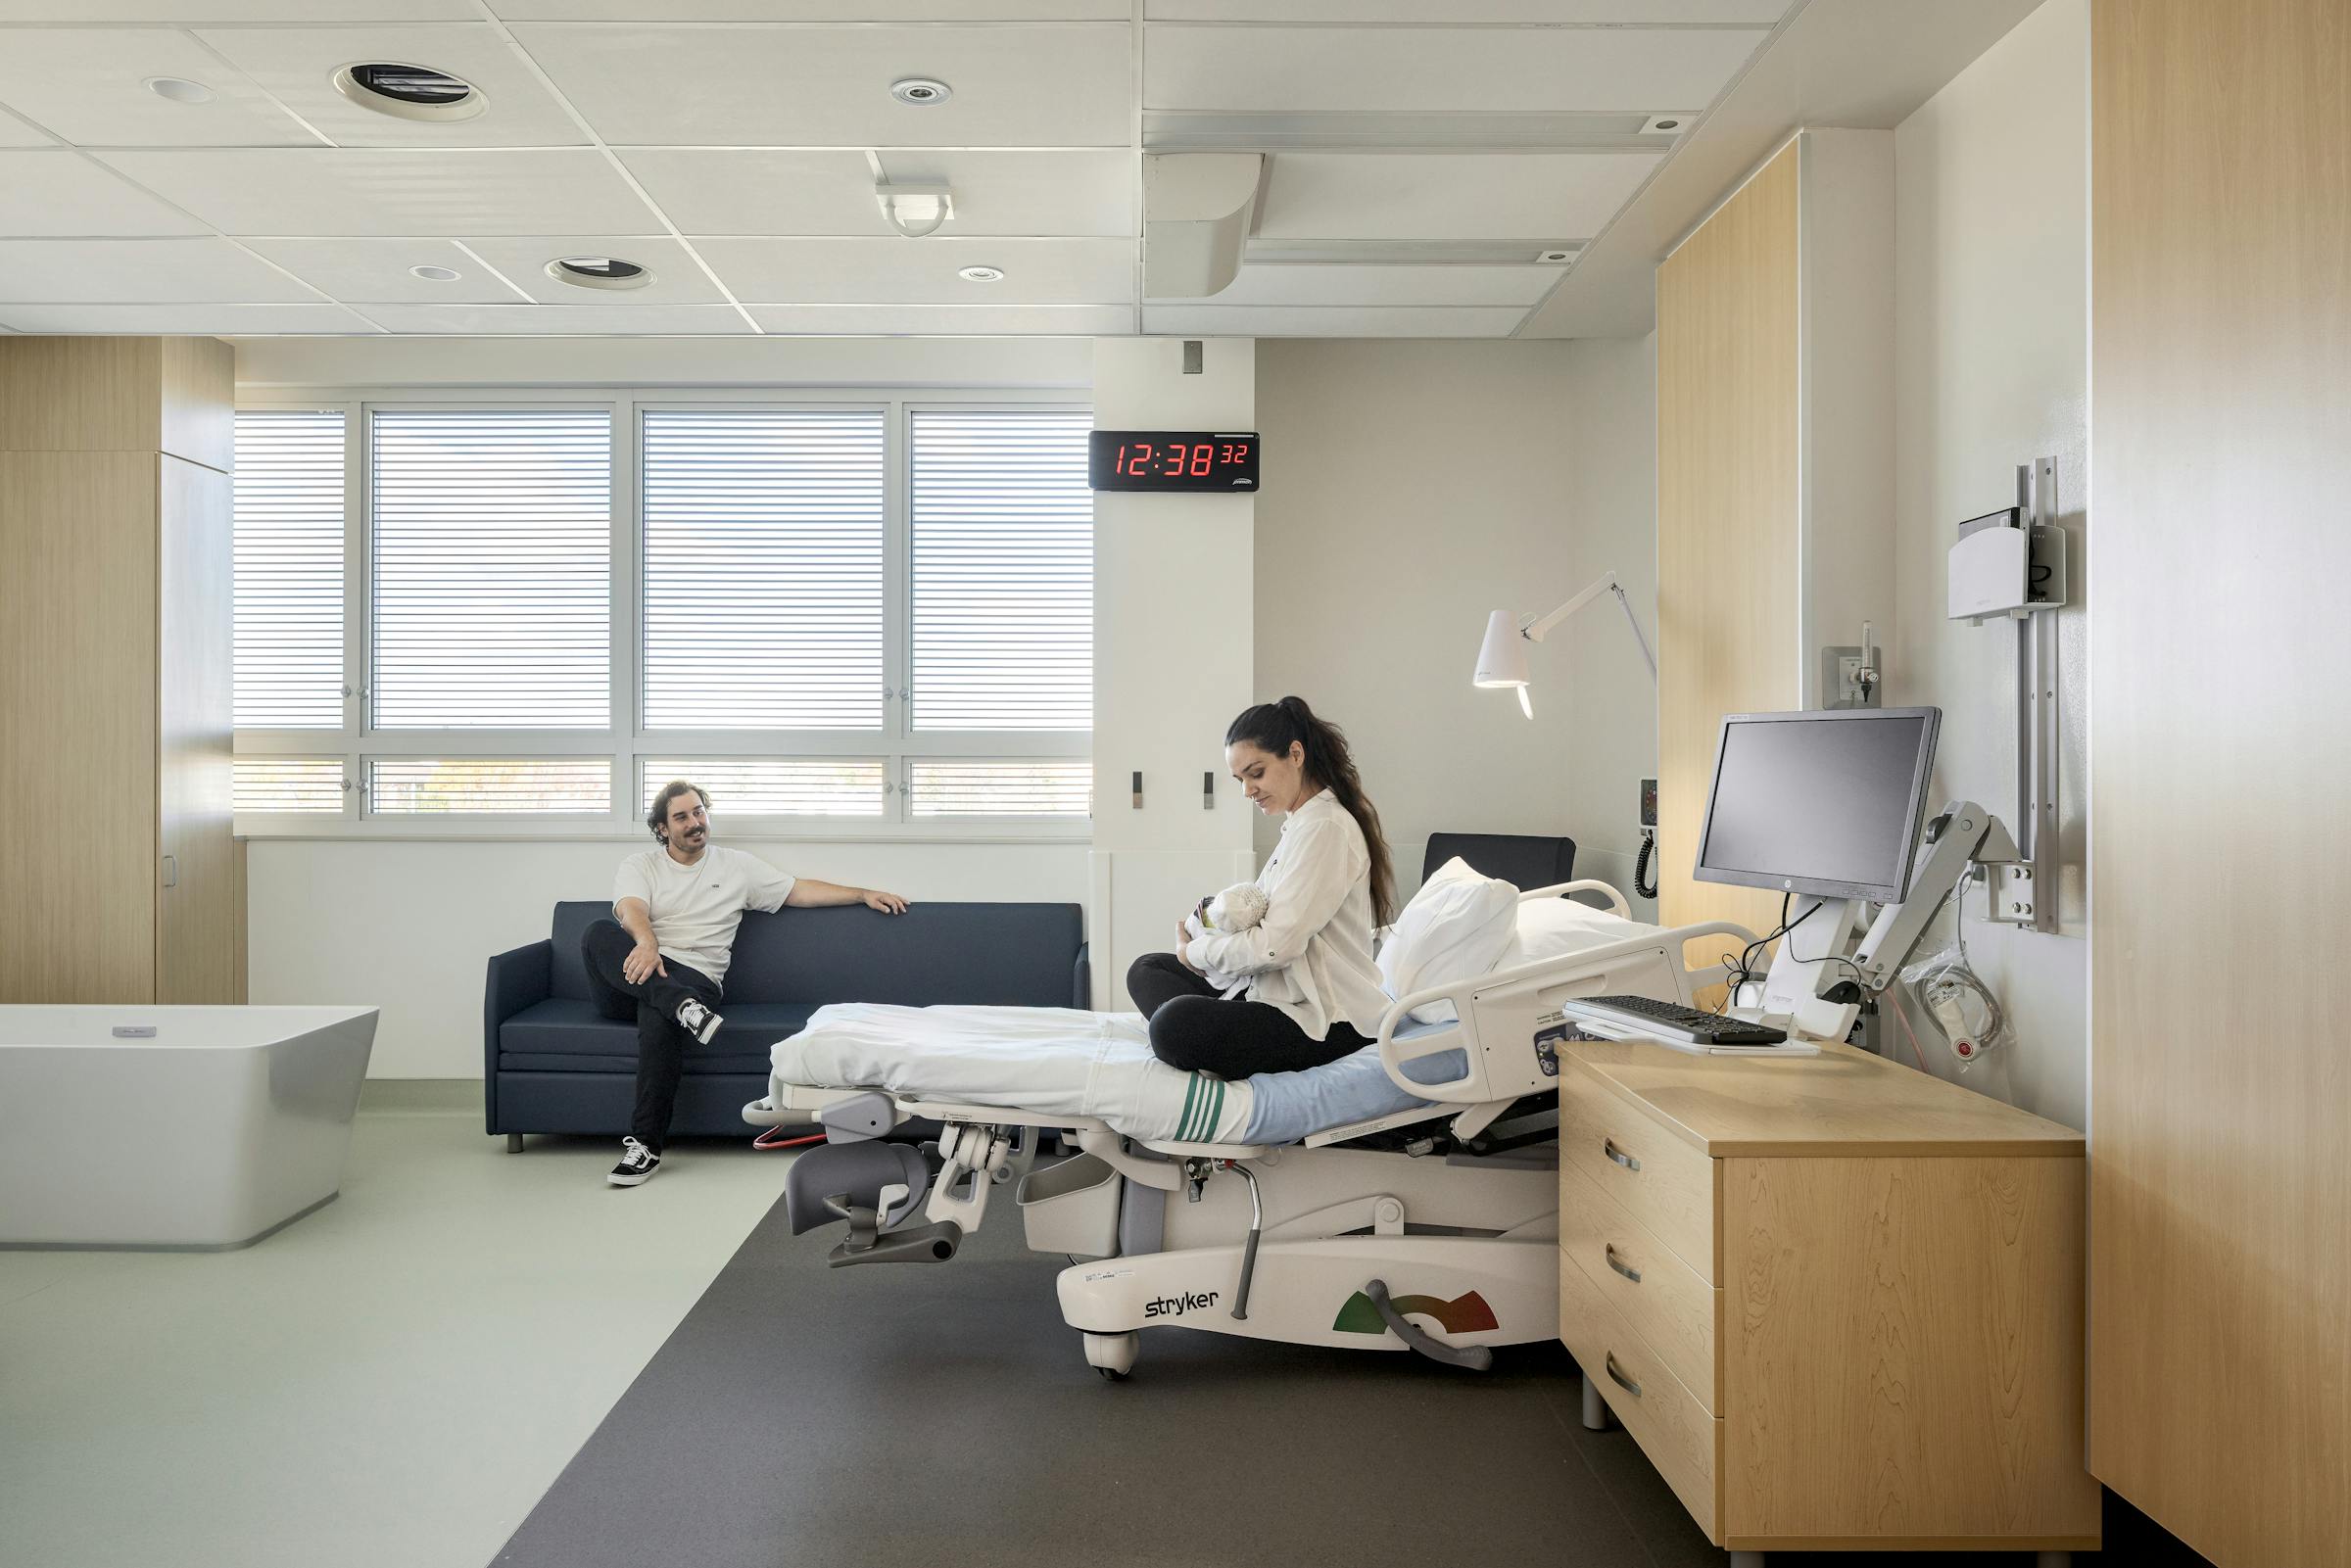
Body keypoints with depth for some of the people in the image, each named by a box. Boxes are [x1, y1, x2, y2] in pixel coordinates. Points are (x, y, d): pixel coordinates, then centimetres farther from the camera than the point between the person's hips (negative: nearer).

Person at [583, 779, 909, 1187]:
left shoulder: (736, 866, 20)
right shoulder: (639, 866, 15)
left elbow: (800, 890, 21)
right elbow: (631, 909, -6)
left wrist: (864, 894, 12)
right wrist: (646, 942, -30)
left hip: (693, 977, -1)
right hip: (630, 979, 1)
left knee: (658, 1013, -38)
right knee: (599, 934, -31)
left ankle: (646, 1145, -34)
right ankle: (682, 1007, -43)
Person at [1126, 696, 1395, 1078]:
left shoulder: (1325, 827, -15)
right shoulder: (1301, 824, 19)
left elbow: (1277, 945, -21)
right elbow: (1268, 920, 16)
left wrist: (1194, 953, -6)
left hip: (1326, 1022, -12)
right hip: (1285, 997, 12)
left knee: (1173, 1025, -34)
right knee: (1146, 970, 14)